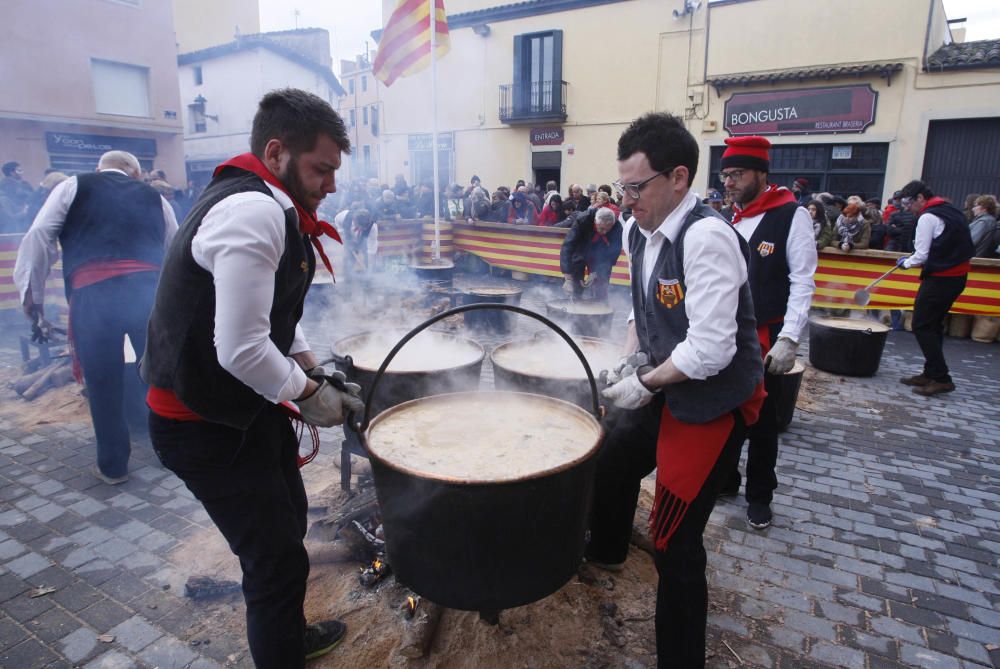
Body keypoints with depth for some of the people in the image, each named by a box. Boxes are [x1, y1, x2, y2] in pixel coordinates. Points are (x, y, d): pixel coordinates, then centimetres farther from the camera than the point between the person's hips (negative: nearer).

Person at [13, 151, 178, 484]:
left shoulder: (73, 186, 19)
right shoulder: (154, 197, 25)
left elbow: (40, 234, 8)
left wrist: (32, 291, 14)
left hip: (93, 295, -1)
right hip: (149, 290, 1)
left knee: (103, 383, 11)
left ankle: (113, 466, 25)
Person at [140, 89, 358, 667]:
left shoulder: (271, 208, 9)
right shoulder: (255, 212, -25)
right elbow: (241, 349, -29)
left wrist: (313, 368, 7)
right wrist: (308, 393, -15)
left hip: (248, 405, 11)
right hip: (207, 424, -11)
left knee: (288, 524, 25)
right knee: (278, 558, -1)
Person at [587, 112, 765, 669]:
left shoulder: (707, 236, -27)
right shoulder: (643, 232, 0)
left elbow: (710, 349, -29)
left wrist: (645, 382, -17)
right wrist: (631, 358, -2)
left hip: (713, 403, -9)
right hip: (668, 388, 9)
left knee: (675, 540, -2)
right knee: (614, 461, 27)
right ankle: (606, 551, 57)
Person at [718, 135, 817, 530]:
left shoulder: (792, 216, -8)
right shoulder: (726, 221, 7)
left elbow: (802, 283, -11)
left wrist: (788, 339, -18)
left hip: (766, 341, -4)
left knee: (762, 420, 8)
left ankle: (759, 496, 26)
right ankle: (724, 479, 33)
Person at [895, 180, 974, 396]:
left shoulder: (928, 217, -13)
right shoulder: (952, 210, 16)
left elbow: (921, 256, -15)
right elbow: (952, 246, 20)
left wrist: (905, 262, 5)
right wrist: (913, 259, 15)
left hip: (940, 278, -10)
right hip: (958, 275, 10)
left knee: (922, 326, -5)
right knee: (934, 325, 16)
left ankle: (941, 378, -5)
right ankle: (931, 373, 21)